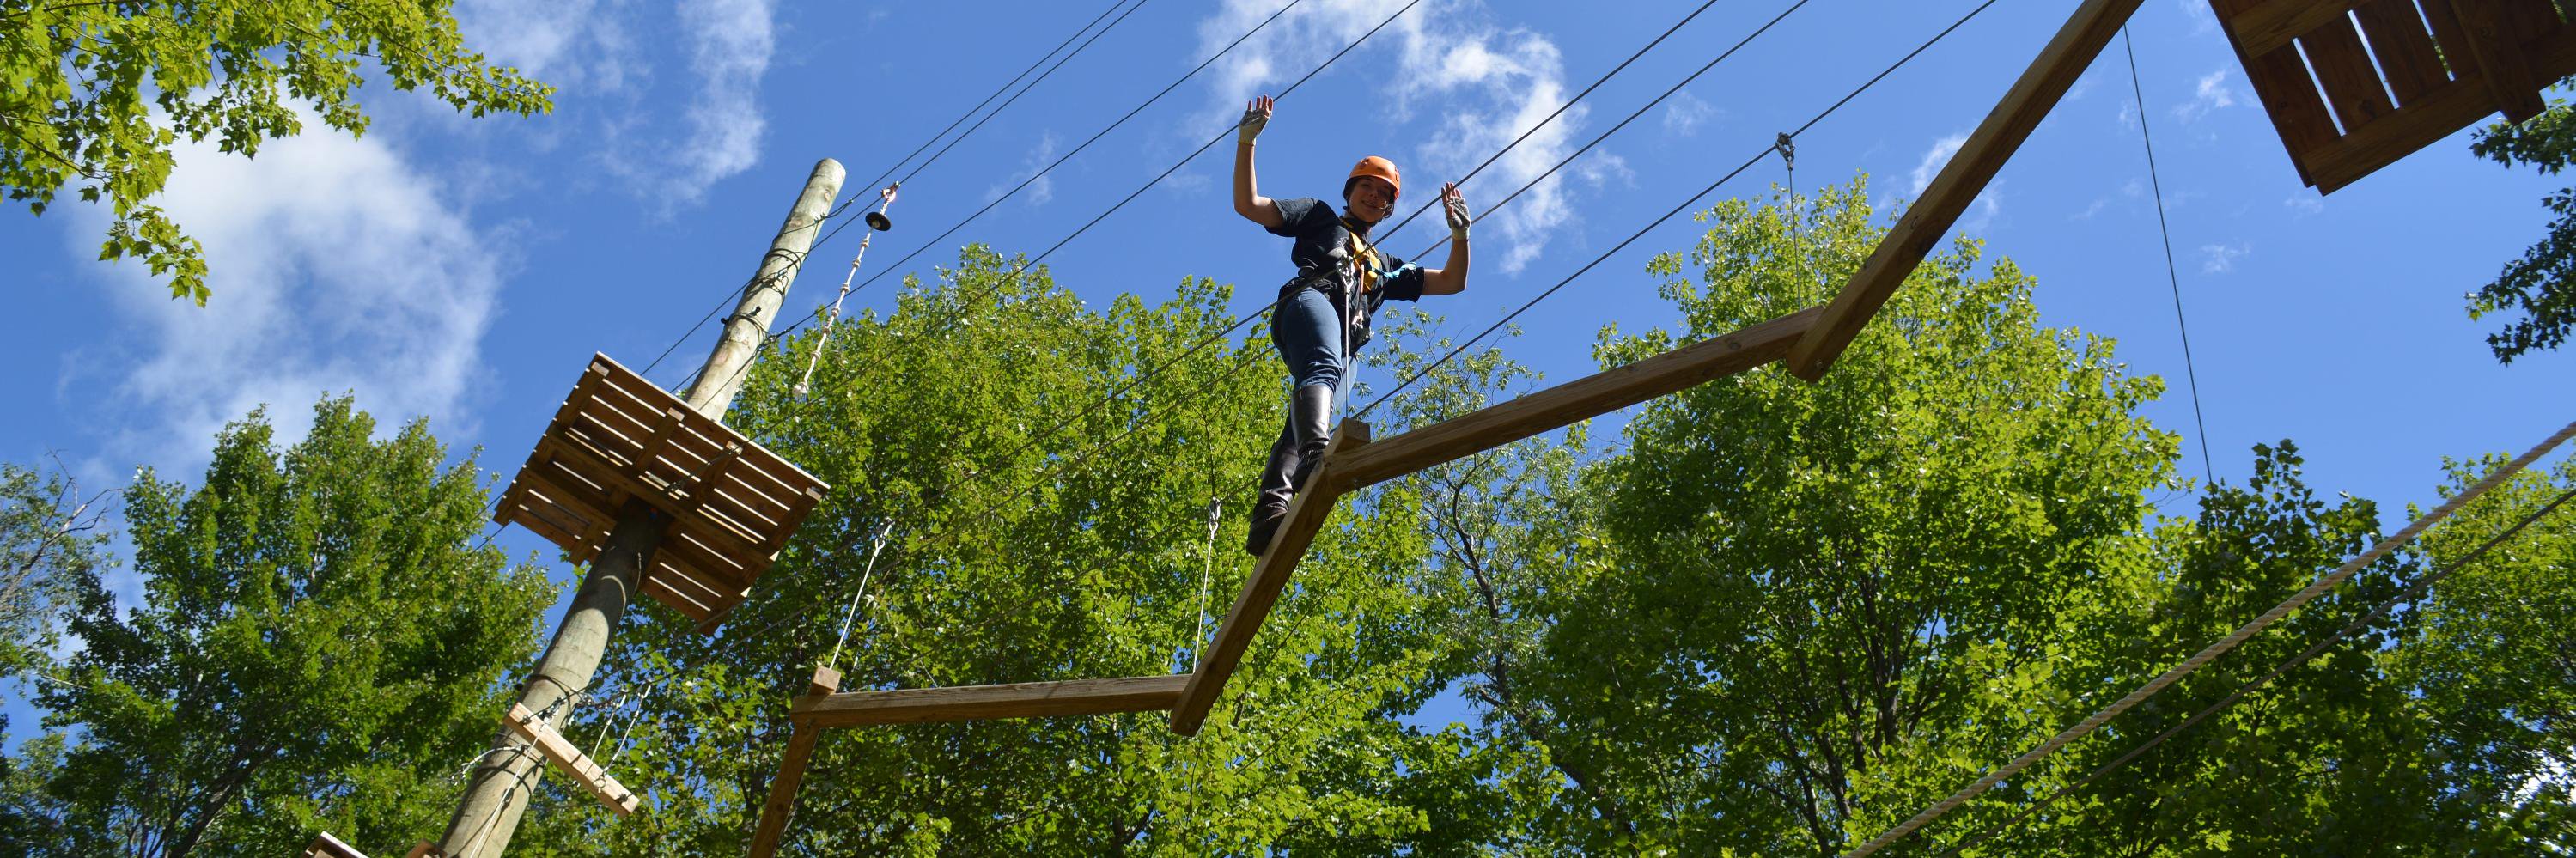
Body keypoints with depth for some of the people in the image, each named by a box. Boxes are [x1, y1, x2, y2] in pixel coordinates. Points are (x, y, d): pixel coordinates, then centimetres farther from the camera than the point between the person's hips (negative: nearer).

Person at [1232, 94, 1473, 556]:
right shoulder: (1320, 216, 32)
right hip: (1310, 301, -4)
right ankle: (1318, 453, -68)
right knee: (1323, 368, -39)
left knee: (1299, 428, -20)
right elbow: (1247, 205, 21)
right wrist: (1246, 140, 13)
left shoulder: (1384, 266, 44)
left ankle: (1268, 515, -40)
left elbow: (1452, 282, 40)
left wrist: (1459, 232, 25)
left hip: (1343, 347, 4)